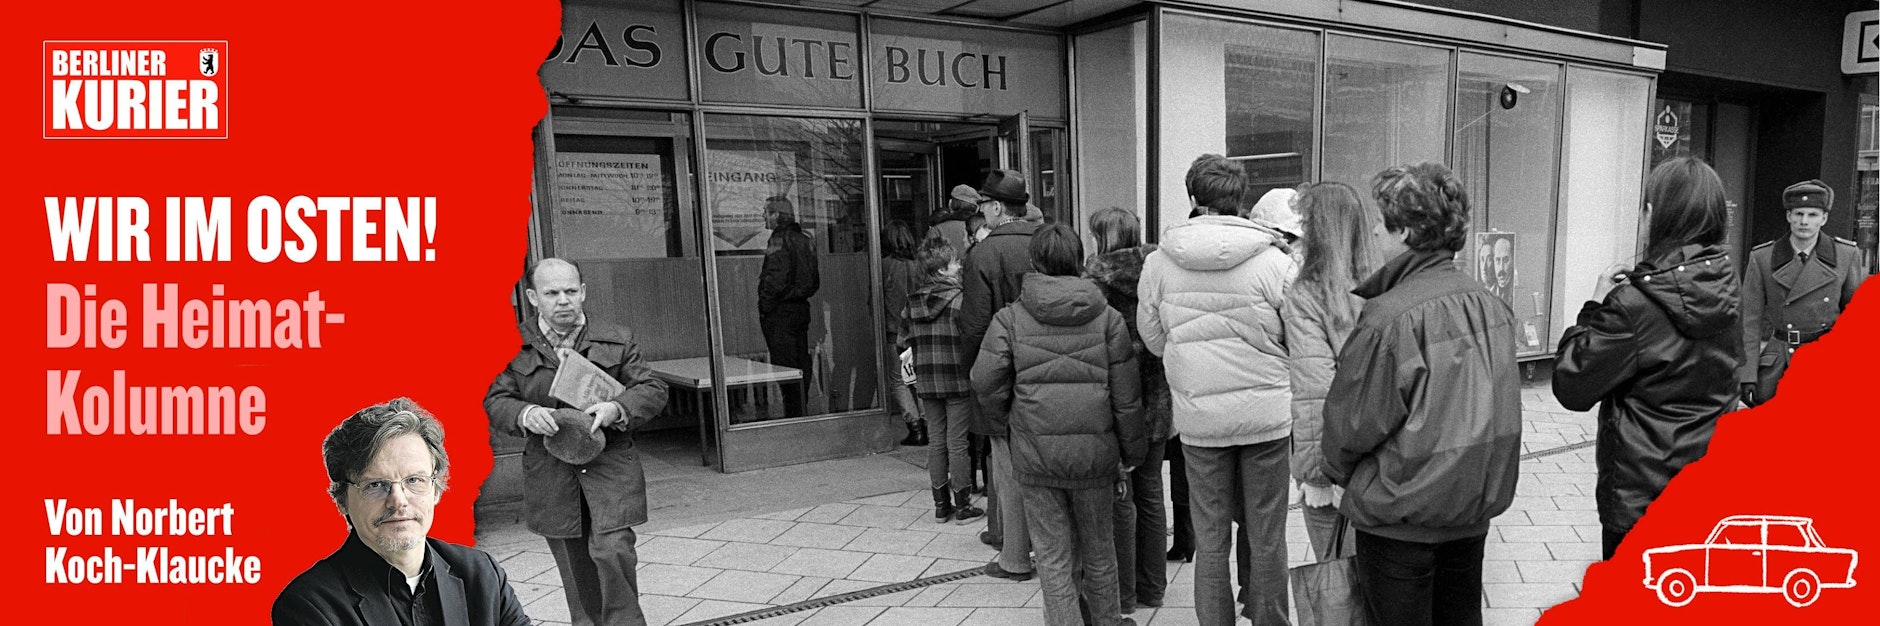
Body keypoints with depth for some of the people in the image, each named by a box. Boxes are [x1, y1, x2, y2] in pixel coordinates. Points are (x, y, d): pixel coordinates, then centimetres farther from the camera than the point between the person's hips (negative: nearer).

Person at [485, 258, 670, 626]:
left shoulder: (617, 341, 4)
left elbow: (653, 390, 1)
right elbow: (495, 402, 1)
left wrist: (617, 409, -19)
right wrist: (525, 414, -22)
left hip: (610, 465, -1)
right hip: (551, 476, 2)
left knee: (612, 550, -16)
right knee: (575, 568, 12)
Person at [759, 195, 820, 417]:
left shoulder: (779, 241, -14)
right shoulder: (805, 240, 13)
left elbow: (775, 281, -21)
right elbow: (815, 280, 17)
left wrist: (764, 308, -13)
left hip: (780, 313, -9)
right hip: (801, 308, 9)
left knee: (786, 368, -5)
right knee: (802, 366, 13)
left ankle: (793, 415, -3)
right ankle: (801, 411, 21)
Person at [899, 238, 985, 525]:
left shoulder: (911, 302, 4)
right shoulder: (960, 299, -12)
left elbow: (904, 342, 10)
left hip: (926, 382, 5)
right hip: (958, 380, -5)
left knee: (936, 440, 13)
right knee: (957, 442, 3)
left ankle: (941, 505, 20)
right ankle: (963, 506, 11)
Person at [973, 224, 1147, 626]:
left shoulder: (1010, 318, -3)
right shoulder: (1108, 318, 0)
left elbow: (986, 382, -9)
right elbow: (1125, 396, 0)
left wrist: (1004, 424, 9)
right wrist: (1130, 454, 10)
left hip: (1035, 455, -2)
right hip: (1095, 454, 2)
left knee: (1053, 555, 9)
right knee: (1098, 547, 20)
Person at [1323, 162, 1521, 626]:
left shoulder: (1390, 317, -23)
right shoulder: (1491, 305, -2)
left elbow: (1352, 422, -16)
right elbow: (1497, 410, 6)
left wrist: (1338, 473, 3)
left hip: (1402, 518, -6)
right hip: (1475, 508, 7)